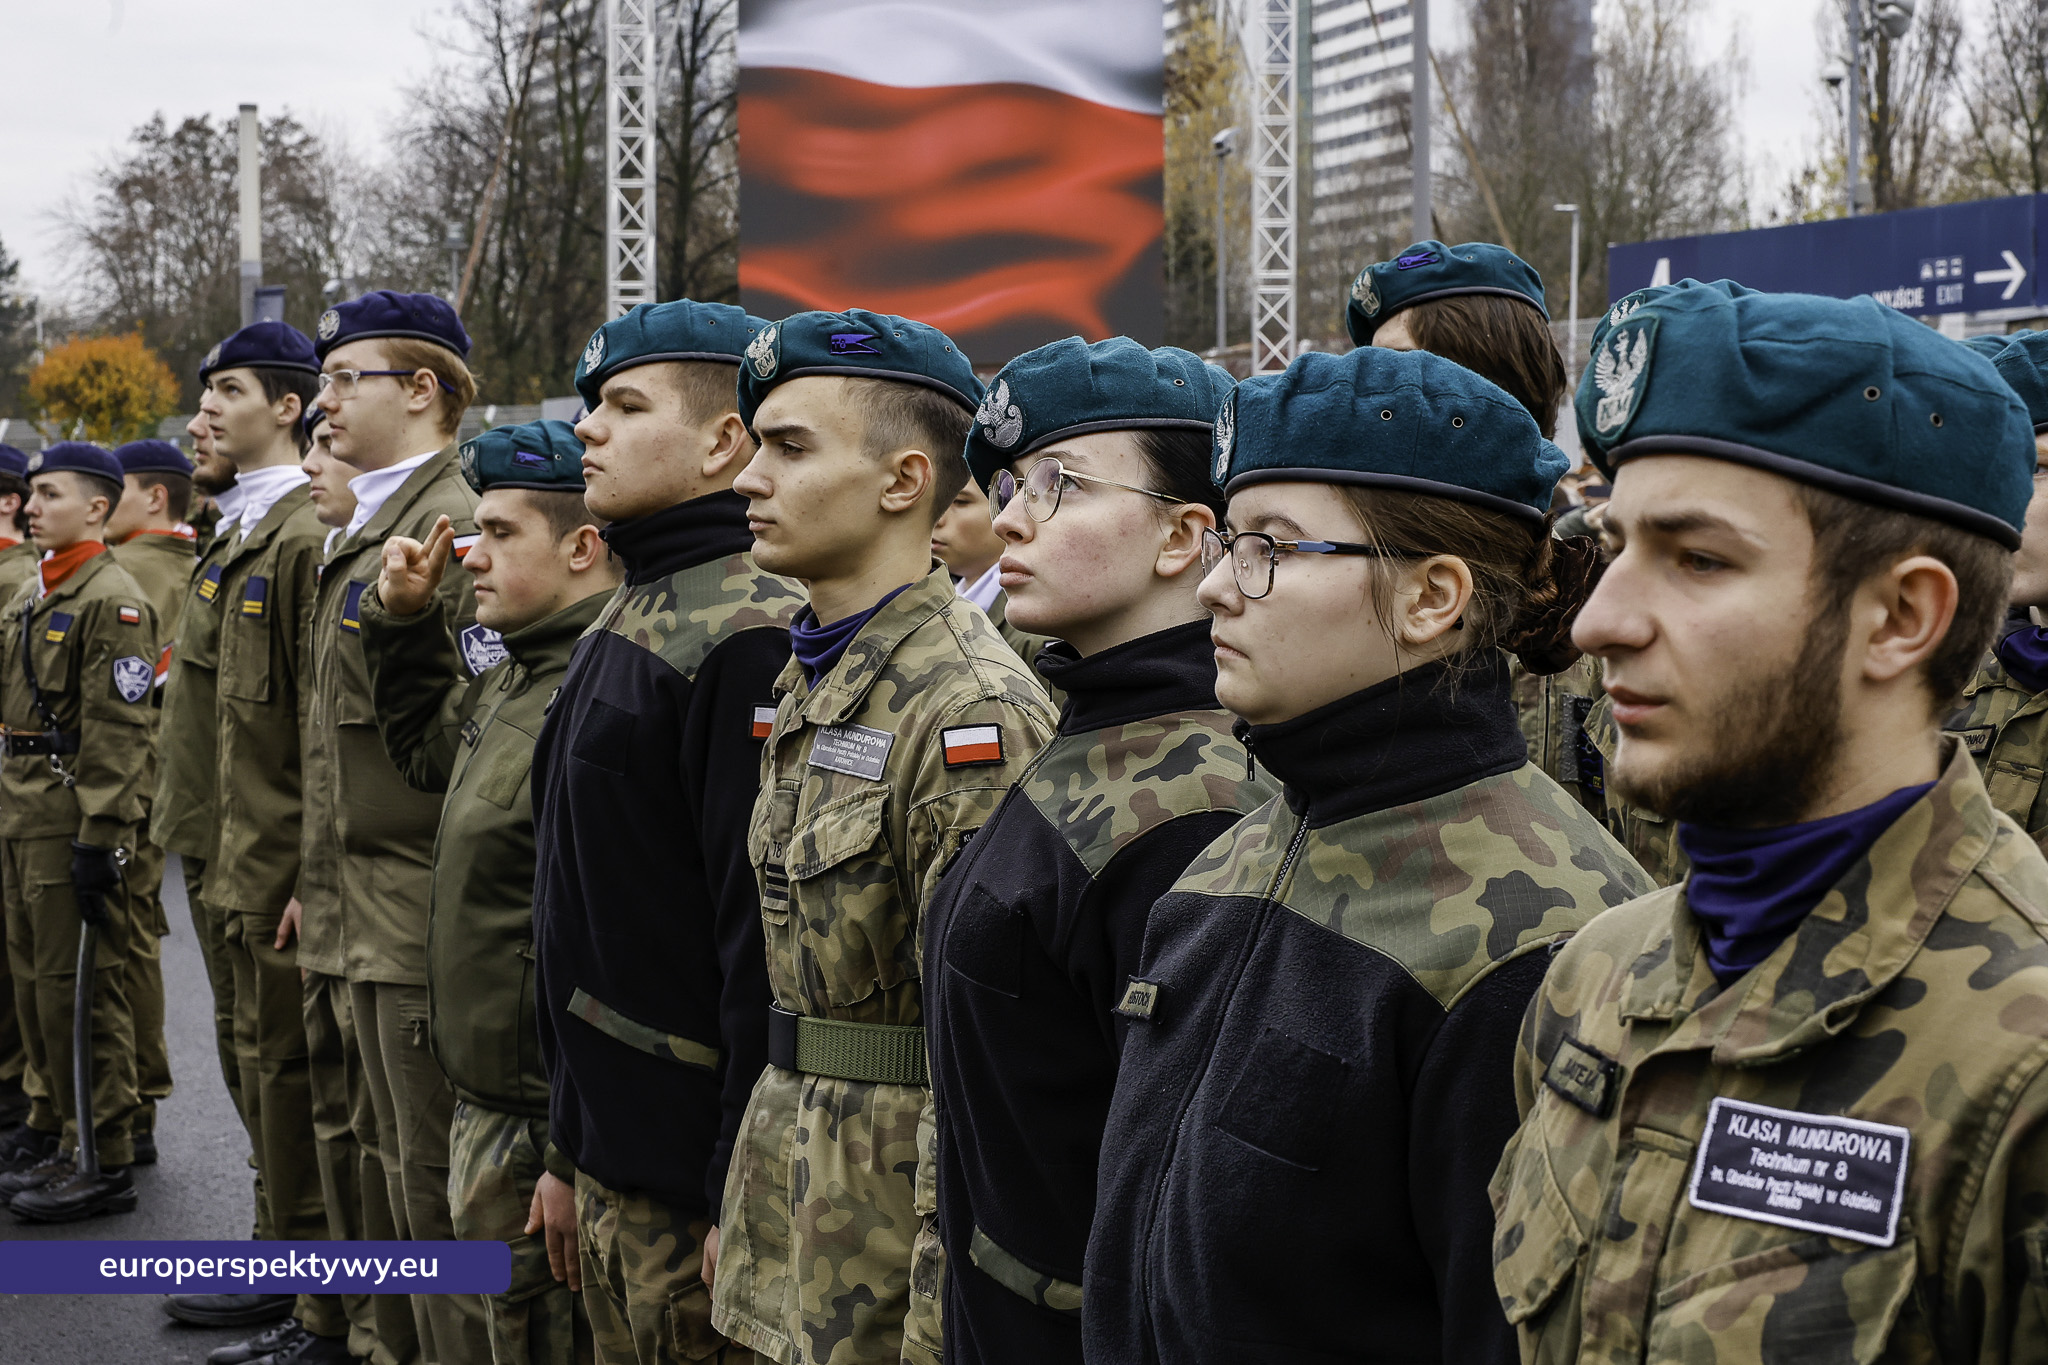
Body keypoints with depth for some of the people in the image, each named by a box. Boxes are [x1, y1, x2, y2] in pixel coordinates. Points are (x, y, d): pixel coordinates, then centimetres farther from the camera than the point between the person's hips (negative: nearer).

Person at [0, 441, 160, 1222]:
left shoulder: (113, 600, -14)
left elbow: (119, 734, -18)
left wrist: (98, 839, -21)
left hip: (74, 823, -9)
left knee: (80, 990, -5)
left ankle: (103, 1163, 3)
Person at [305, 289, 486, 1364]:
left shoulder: (453, 524, -15)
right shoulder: (361, 532, 17)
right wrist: (317, 879, 20)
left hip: (420, 914, -10)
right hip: (361, 913, 10)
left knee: (435, 1178, -3)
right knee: (387, 1160, 18)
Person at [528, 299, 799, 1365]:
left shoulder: (749, 641, -18)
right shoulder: (621, 621, 13)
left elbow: (768, 940, -22)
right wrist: (567, 1150, 19)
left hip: (695, 1191, -9)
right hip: (611, 1171, 9)